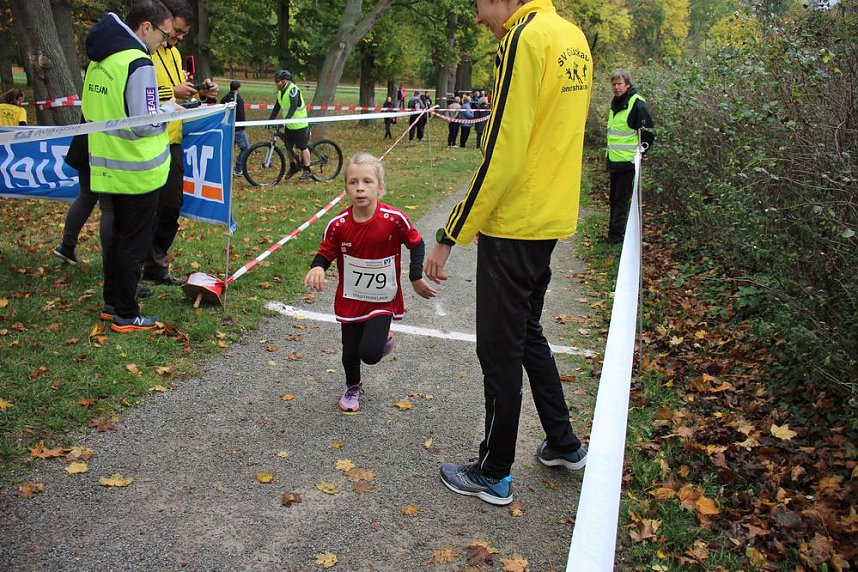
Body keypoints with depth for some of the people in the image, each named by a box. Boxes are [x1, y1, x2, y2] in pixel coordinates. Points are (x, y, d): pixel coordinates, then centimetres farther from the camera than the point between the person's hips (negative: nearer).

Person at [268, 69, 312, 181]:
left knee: (303, 147, -4)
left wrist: (285, 120, -40)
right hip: (289, 125, 8)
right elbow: (277, 107, 11)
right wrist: (270, 120, 3)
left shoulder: (293, 89, -19)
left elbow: (294, 106, -31)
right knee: (288, 146, 12)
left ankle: (307, 171, 2)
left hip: (299, 124, -8)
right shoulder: (280, 91, 7)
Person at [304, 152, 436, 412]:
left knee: (370, 353, -14)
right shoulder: (338, 224, -16)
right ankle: (353, 387, 47)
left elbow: (416, 244, -2)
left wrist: (416, 277, -6)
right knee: (350, 351, 15)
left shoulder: (395, 219, -19)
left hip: (383, 300, -2)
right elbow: (326, 253, -2)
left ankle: (384, 338, 23)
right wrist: (317, 267, -23)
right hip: (350, 300, 2)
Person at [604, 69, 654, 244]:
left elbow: (648, 134, -12)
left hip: (627, 162, -9)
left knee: (622, 199, -5)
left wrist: (637, 156, -9)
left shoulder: (637, 104, -13)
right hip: (614, 161, 9)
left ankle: (616, 235, -1)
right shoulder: (615, 103, 14)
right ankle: (615, 232, 22)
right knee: (613, 198, 14)